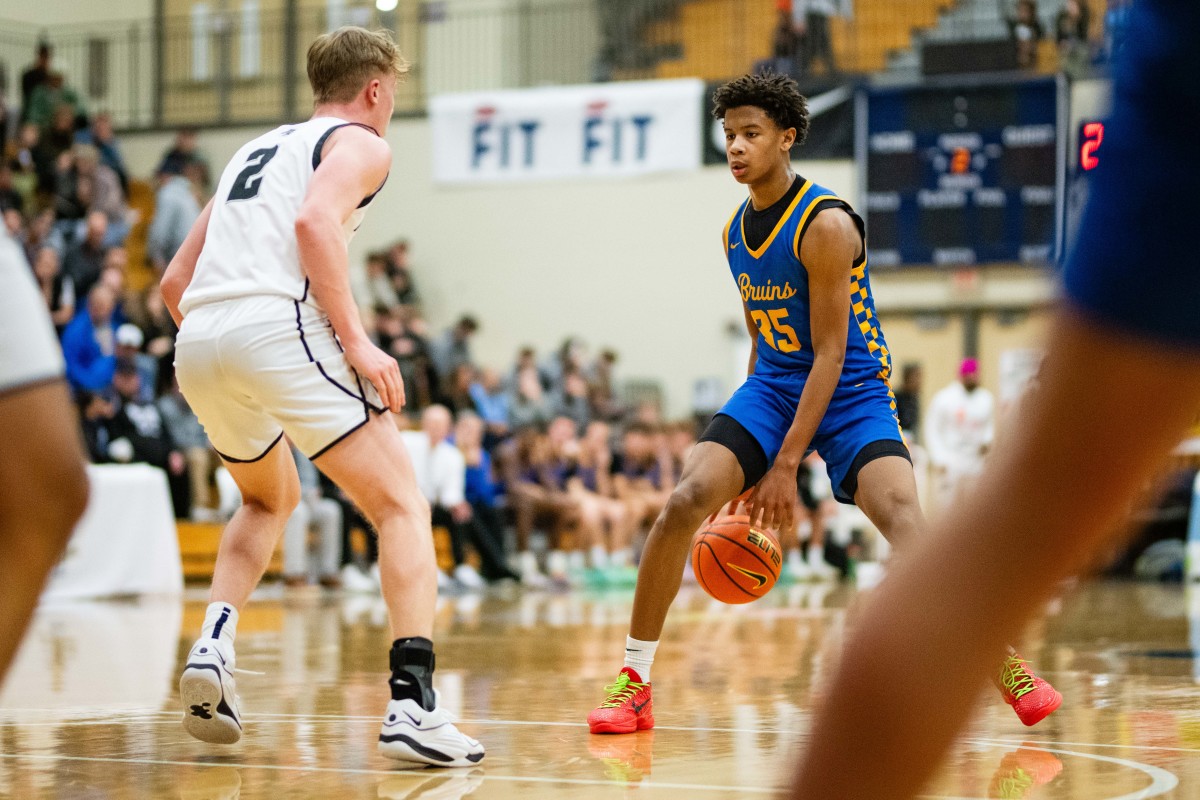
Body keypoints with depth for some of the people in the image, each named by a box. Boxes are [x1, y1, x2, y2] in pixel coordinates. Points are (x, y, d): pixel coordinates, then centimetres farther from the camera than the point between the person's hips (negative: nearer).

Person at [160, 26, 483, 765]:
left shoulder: (257, 150, 33)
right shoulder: (361, 143, 11)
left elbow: (175, 281, 30)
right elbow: (315, 220, -12)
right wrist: (356, 340, -13)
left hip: (197, 342, 7)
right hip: (278, 324, -7)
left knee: (270, 499, 32)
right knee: (403, 505, -1)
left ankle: (214, 645, 9)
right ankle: (413, 705, -16)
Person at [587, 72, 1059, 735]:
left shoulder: (826, 223, -18)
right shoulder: (735, 232, 6)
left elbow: (830, 354, -19)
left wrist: (786, 464, -22)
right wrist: (749, 459, 15)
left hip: (850, 390, -6)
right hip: (774, 384, 6)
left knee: (901, 515, -27)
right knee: (686, 500, -16)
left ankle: (1006, 664, -9)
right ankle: (633, 680, -6)